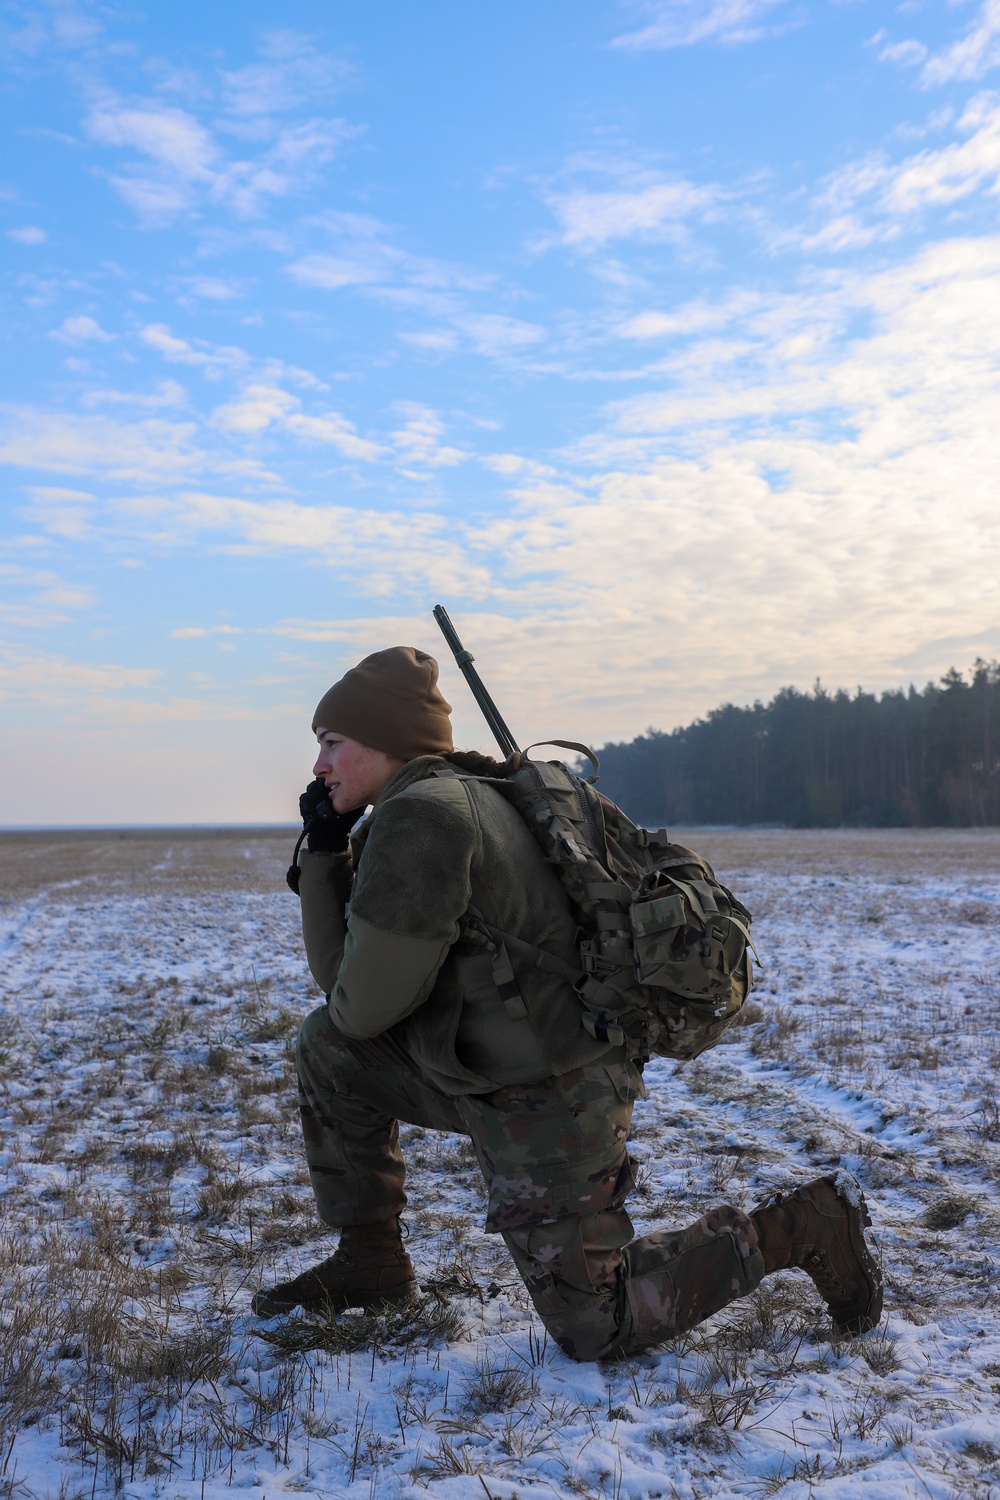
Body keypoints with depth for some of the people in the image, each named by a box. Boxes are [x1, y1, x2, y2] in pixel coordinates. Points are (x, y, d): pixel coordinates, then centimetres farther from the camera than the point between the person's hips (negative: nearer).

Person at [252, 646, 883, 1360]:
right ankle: (371, 1261, 22)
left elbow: (364, 1002, -20)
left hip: (548, 1102, -10)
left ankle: (805, 1226, 11)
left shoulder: (420, 817, -23)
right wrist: (325, 851, 5)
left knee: (593, 1328, 1)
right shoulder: (449, 797, 9)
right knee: (328, 1047, 12)